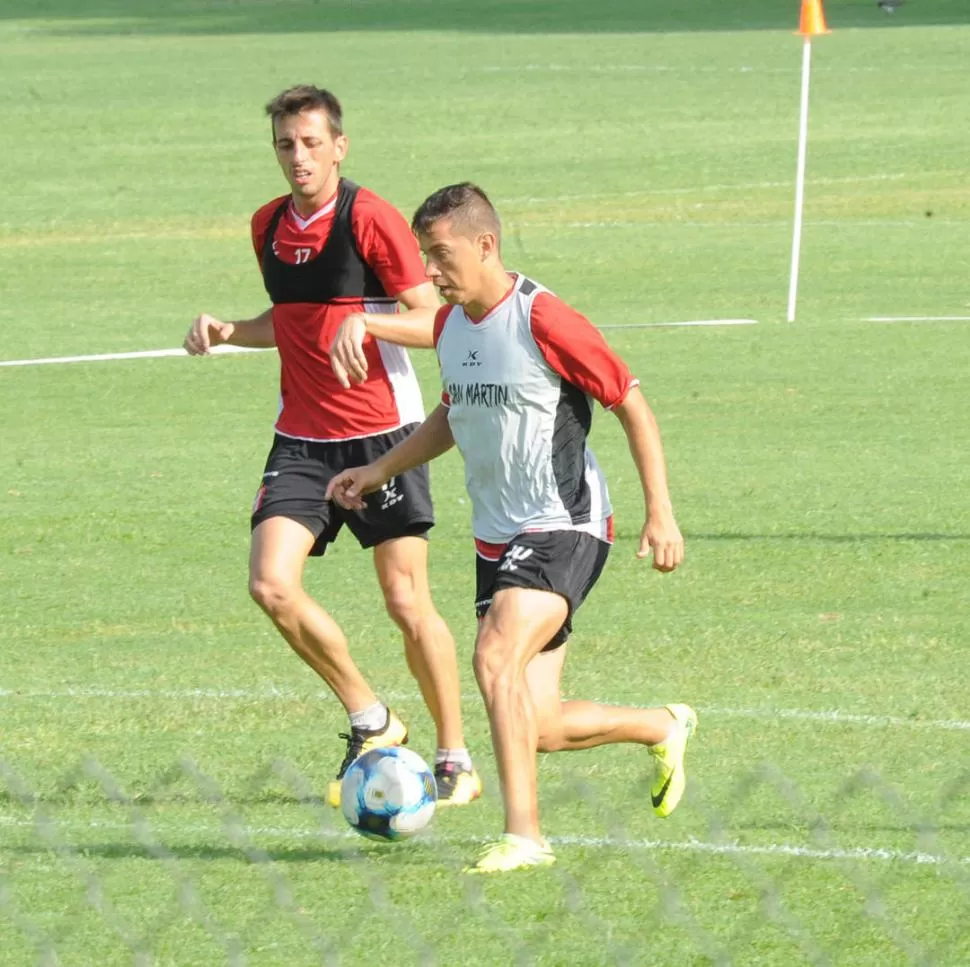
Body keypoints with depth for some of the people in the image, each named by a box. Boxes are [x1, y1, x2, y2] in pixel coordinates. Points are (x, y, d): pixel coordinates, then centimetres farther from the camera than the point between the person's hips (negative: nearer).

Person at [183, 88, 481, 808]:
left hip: (382, 433, -5)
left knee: (407, 601, -5)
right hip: (301, 441, 5)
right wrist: (229, 332, 8)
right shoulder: (269, 226, 10)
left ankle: (456, 761, 10)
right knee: (272, 583, -12)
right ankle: (371, 722, 5)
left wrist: (367, 321, -27)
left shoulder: (370, 219, -10)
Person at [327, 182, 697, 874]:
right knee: (538, 728, 6)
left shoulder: (544, 321, -17)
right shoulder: (449, 326, 7)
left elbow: (632, 405, -11)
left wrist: (661, 514, -14)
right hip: (497, 536, 8)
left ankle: (523, 835, -24)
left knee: (497, 658, -27)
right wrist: (381, 469, 18)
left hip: (565, 527, -8)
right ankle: (663, 727, 33)